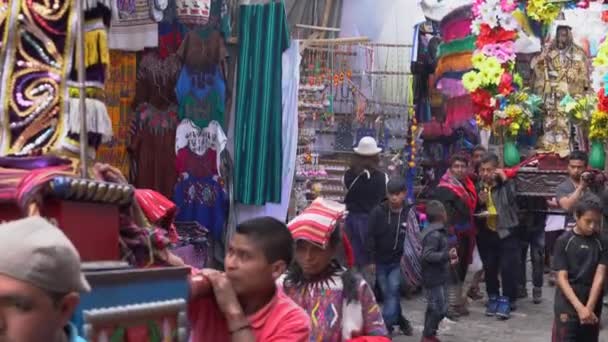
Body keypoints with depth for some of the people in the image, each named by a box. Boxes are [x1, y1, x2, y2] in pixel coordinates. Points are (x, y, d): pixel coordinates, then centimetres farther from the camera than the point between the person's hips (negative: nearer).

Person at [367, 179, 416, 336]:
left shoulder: (410, 213, -7)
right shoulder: (378, 211, -7)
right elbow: (371, 237, -4)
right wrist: (371, 260, -6)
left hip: (399, 262, -2)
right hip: (380, 261, 2)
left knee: (393, 291, -11)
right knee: (387, 293, 9)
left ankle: (386, 326, -9)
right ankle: (400, 321, 25)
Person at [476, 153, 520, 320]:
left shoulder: (505, 185, -7)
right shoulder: (479, 187, 6)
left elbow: (514, 199, -21)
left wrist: (505, 180, -24)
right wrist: (480, 203, -9)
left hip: (506, 232, -4)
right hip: (486, 234, 4)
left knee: (507, 268, -7)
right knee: (489, 268, 11)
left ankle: (506, 301, 3)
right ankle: (493, 299, 24)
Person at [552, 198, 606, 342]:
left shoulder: (601, 243, 1)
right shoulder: (564, 241, -6)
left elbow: (599, 276, -6)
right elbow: (562, 278, -10)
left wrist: (589, 307, -16)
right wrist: (580, 307, -19)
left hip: (592, 307, 3)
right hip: (568, 305, -3)